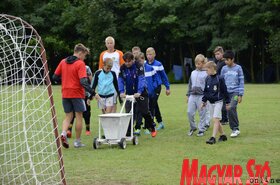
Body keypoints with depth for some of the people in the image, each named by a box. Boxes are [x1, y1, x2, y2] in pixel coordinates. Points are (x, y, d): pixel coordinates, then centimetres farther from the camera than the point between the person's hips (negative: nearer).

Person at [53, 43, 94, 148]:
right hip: (77, 94, -5)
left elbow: (55, 77, 8)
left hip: (65, 94, 5)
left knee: (68, 116, 13)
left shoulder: (63, 62, 6)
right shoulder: (80, 64, -12)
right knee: (79, 117, 7)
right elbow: (83, 81, -22)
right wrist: (92, 92, -22)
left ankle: (63, 133, -14)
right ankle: (77, 141, 11)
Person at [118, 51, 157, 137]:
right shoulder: (122, 68, -3)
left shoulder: (139, 66, -15)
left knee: (145, 112, 4)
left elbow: (141, 79, -24)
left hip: (140, 93, -3)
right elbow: (120, 80, -7)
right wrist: (122, 91, -24)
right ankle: (128, 133, -3)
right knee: (128, 113, -5)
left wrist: (139, 92, -37)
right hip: (129, 94, 3)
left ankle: (152, 129, 24)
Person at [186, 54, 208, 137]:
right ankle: (192, 127, 19)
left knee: (202, 113, 1)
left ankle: (201, 129, 10)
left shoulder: (206, 73, -4)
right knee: (190, 112, 2)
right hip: (192, 95, 5)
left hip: (201, 96, -5)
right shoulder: (193, 73, 13)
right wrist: (188, 95, 18)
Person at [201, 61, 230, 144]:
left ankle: (213, 138, -17)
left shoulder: (220, 79, -10)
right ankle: (223, 135, 23)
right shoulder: (207, 79, 7)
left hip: (218, 102, -6)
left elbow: (224, 91, -6)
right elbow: (205, 91, 17)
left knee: (216, 120, -13)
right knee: (216, 121, 10)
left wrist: (227, 102, -3)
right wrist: (204, 101, 15)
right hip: (211, 102, 6)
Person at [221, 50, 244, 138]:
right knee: (229, 111, 2)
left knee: (231, 108, -22)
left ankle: (236, 128, -12)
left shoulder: (238, 68, 0)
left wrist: (240, 95, -5)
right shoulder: (224, 69, 8)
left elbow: (241, 82, 0)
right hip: (226, 93, 4)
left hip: (235, 92, -4)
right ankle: (234, 129, 12)